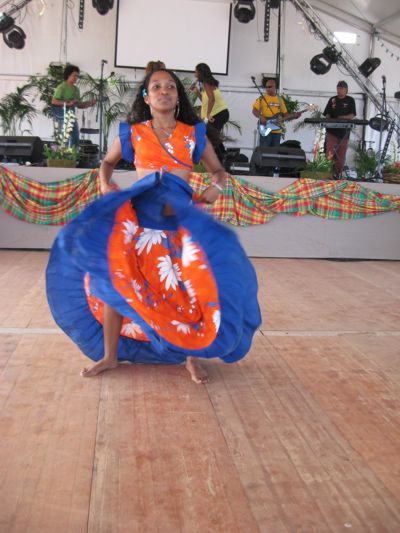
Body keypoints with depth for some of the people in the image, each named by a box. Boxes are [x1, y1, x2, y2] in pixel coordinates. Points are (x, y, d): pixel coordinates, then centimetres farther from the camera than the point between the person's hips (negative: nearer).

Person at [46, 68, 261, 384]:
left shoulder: (194, 133, 8)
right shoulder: (132, 132, 7)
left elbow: (219, 171, 16)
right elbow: (108, 161, 24)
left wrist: (216, 187, -6)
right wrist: (105, 184, 3)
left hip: (182, 218, 0)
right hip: (138, 214, 0)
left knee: (194, 284, -9)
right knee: (114, 280, -3)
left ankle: (191, 355, 12)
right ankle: (110, 355, 16)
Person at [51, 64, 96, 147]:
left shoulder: (76, 89, 13)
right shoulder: (61, 87, -9)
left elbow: (79, 105, 16)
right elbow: (54, 101, -16)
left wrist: (89, 103, -1)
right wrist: (68, 103, -23)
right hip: (62, 115, -8)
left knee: (75, 139, 8)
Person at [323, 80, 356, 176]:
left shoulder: (350, 100, 5)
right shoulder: (332, 99, 9)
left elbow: (352, 115, -4)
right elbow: (327, 114, 8)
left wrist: (343, 117, -21)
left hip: (344, 131, 0)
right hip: (332, 130, 0)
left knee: (341, 155, 4)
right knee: (329, 153, -13)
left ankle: (338, 173, 14)